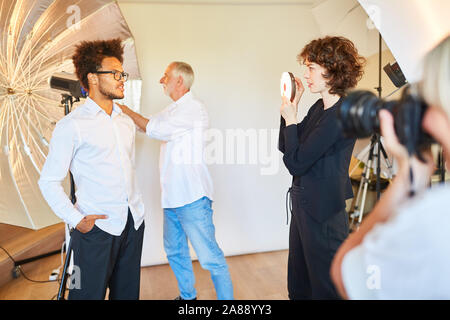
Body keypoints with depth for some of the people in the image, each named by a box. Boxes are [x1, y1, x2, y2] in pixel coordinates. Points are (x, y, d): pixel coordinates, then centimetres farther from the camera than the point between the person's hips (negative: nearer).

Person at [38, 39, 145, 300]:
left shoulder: (127, 121, 12)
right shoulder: (71, 125, -7)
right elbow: (49, 181, -6)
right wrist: (75, 219, -14)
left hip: (134, 222, 6)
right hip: (97, 227, -6)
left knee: (128, 293, 16)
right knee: (90, 293, 5)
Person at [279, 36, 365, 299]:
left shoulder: (341, 115, -21)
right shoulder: (319, 107, 7)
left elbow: (296, 163, -22)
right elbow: (285, 147, 12)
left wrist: (290, 119, -10)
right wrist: (292, 106, 4)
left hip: (323, 215, -9)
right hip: (304, 205, 9)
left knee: (325, 289, 11)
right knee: (298, 287, 23)